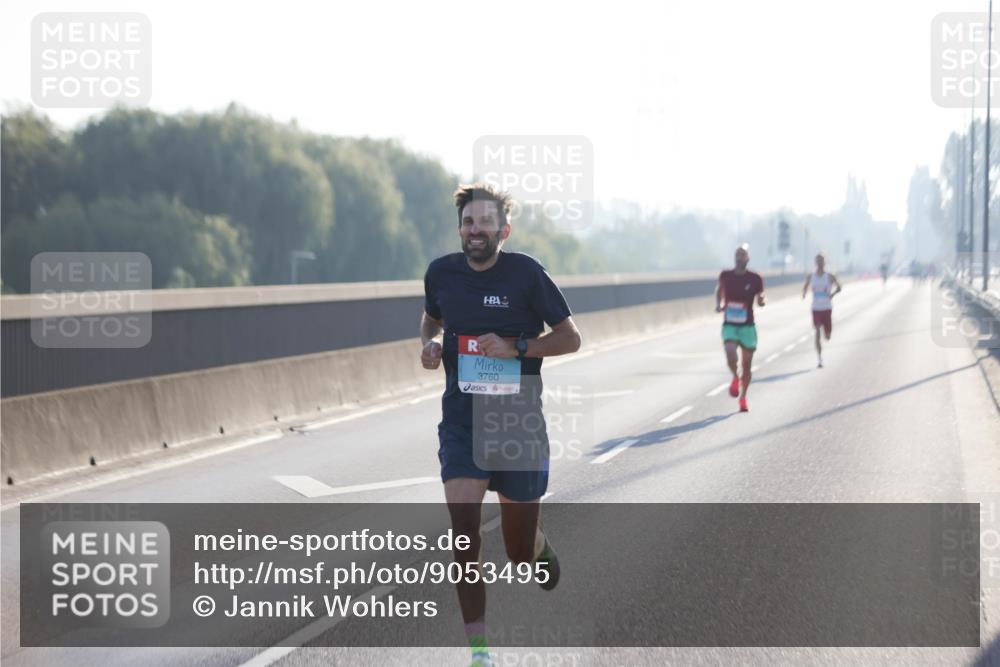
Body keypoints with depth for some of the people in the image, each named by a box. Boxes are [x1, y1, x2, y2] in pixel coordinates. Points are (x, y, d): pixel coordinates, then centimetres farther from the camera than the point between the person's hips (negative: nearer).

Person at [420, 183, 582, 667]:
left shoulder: (525, 273, -9)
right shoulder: (441, 273, 1)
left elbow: (570, 338, -3)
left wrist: (516, 347, -18)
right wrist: (431, 342, 0)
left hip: (518, 421, -2)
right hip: (462, 420, 2)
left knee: (521, 551, 8)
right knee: (464, 531, -16)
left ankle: (540, 548, 48)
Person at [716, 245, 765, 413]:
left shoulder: (754, 279, -5)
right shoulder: (726, 276, -1)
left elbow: (759, 300, 3)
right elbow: (719, 290, 17)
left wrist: (761, 301, -20)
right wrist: (718, 305, 0)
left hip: (747, 326, 0)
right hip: (729, 325, 0)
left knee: (746, 364, 7)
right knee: (731, 356, -23)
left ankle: (743, 397, 27)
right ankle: (735, 377, 12)